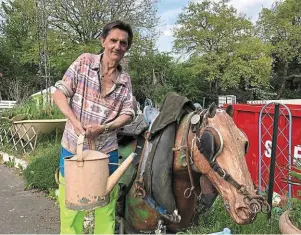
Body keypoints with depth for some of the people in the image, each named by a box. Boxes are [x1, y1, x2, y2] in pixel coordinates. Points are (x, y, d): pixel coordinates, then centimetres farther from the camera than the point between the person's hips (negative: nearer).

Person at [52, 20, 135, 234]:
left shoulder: (125, 79, 3)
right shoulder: (84, 62, -4)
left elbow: (128, 113, -2)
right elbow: (59, 94, -5)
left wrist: (104, 127, -19)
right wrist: (75, 121, -20)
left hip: (106, 151, 2)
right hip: (73, 147, -2)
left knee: (107, 205, 13)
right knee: (70, 206, 10)